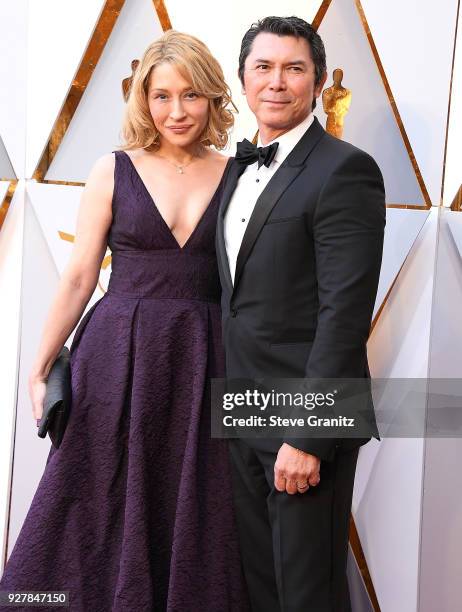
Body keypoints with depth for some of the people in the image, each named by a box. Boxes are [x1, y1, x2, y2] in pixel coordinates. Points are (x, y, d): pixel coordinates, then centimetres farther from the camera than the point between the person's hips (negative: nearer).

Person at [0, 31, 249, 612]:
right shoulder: (113, 171, 1)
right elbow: (78, 277, 1)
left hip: (201, 362, 1)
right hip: (119, 356, -1)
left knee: (192, 525, 9)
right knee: (100, 510, 6)